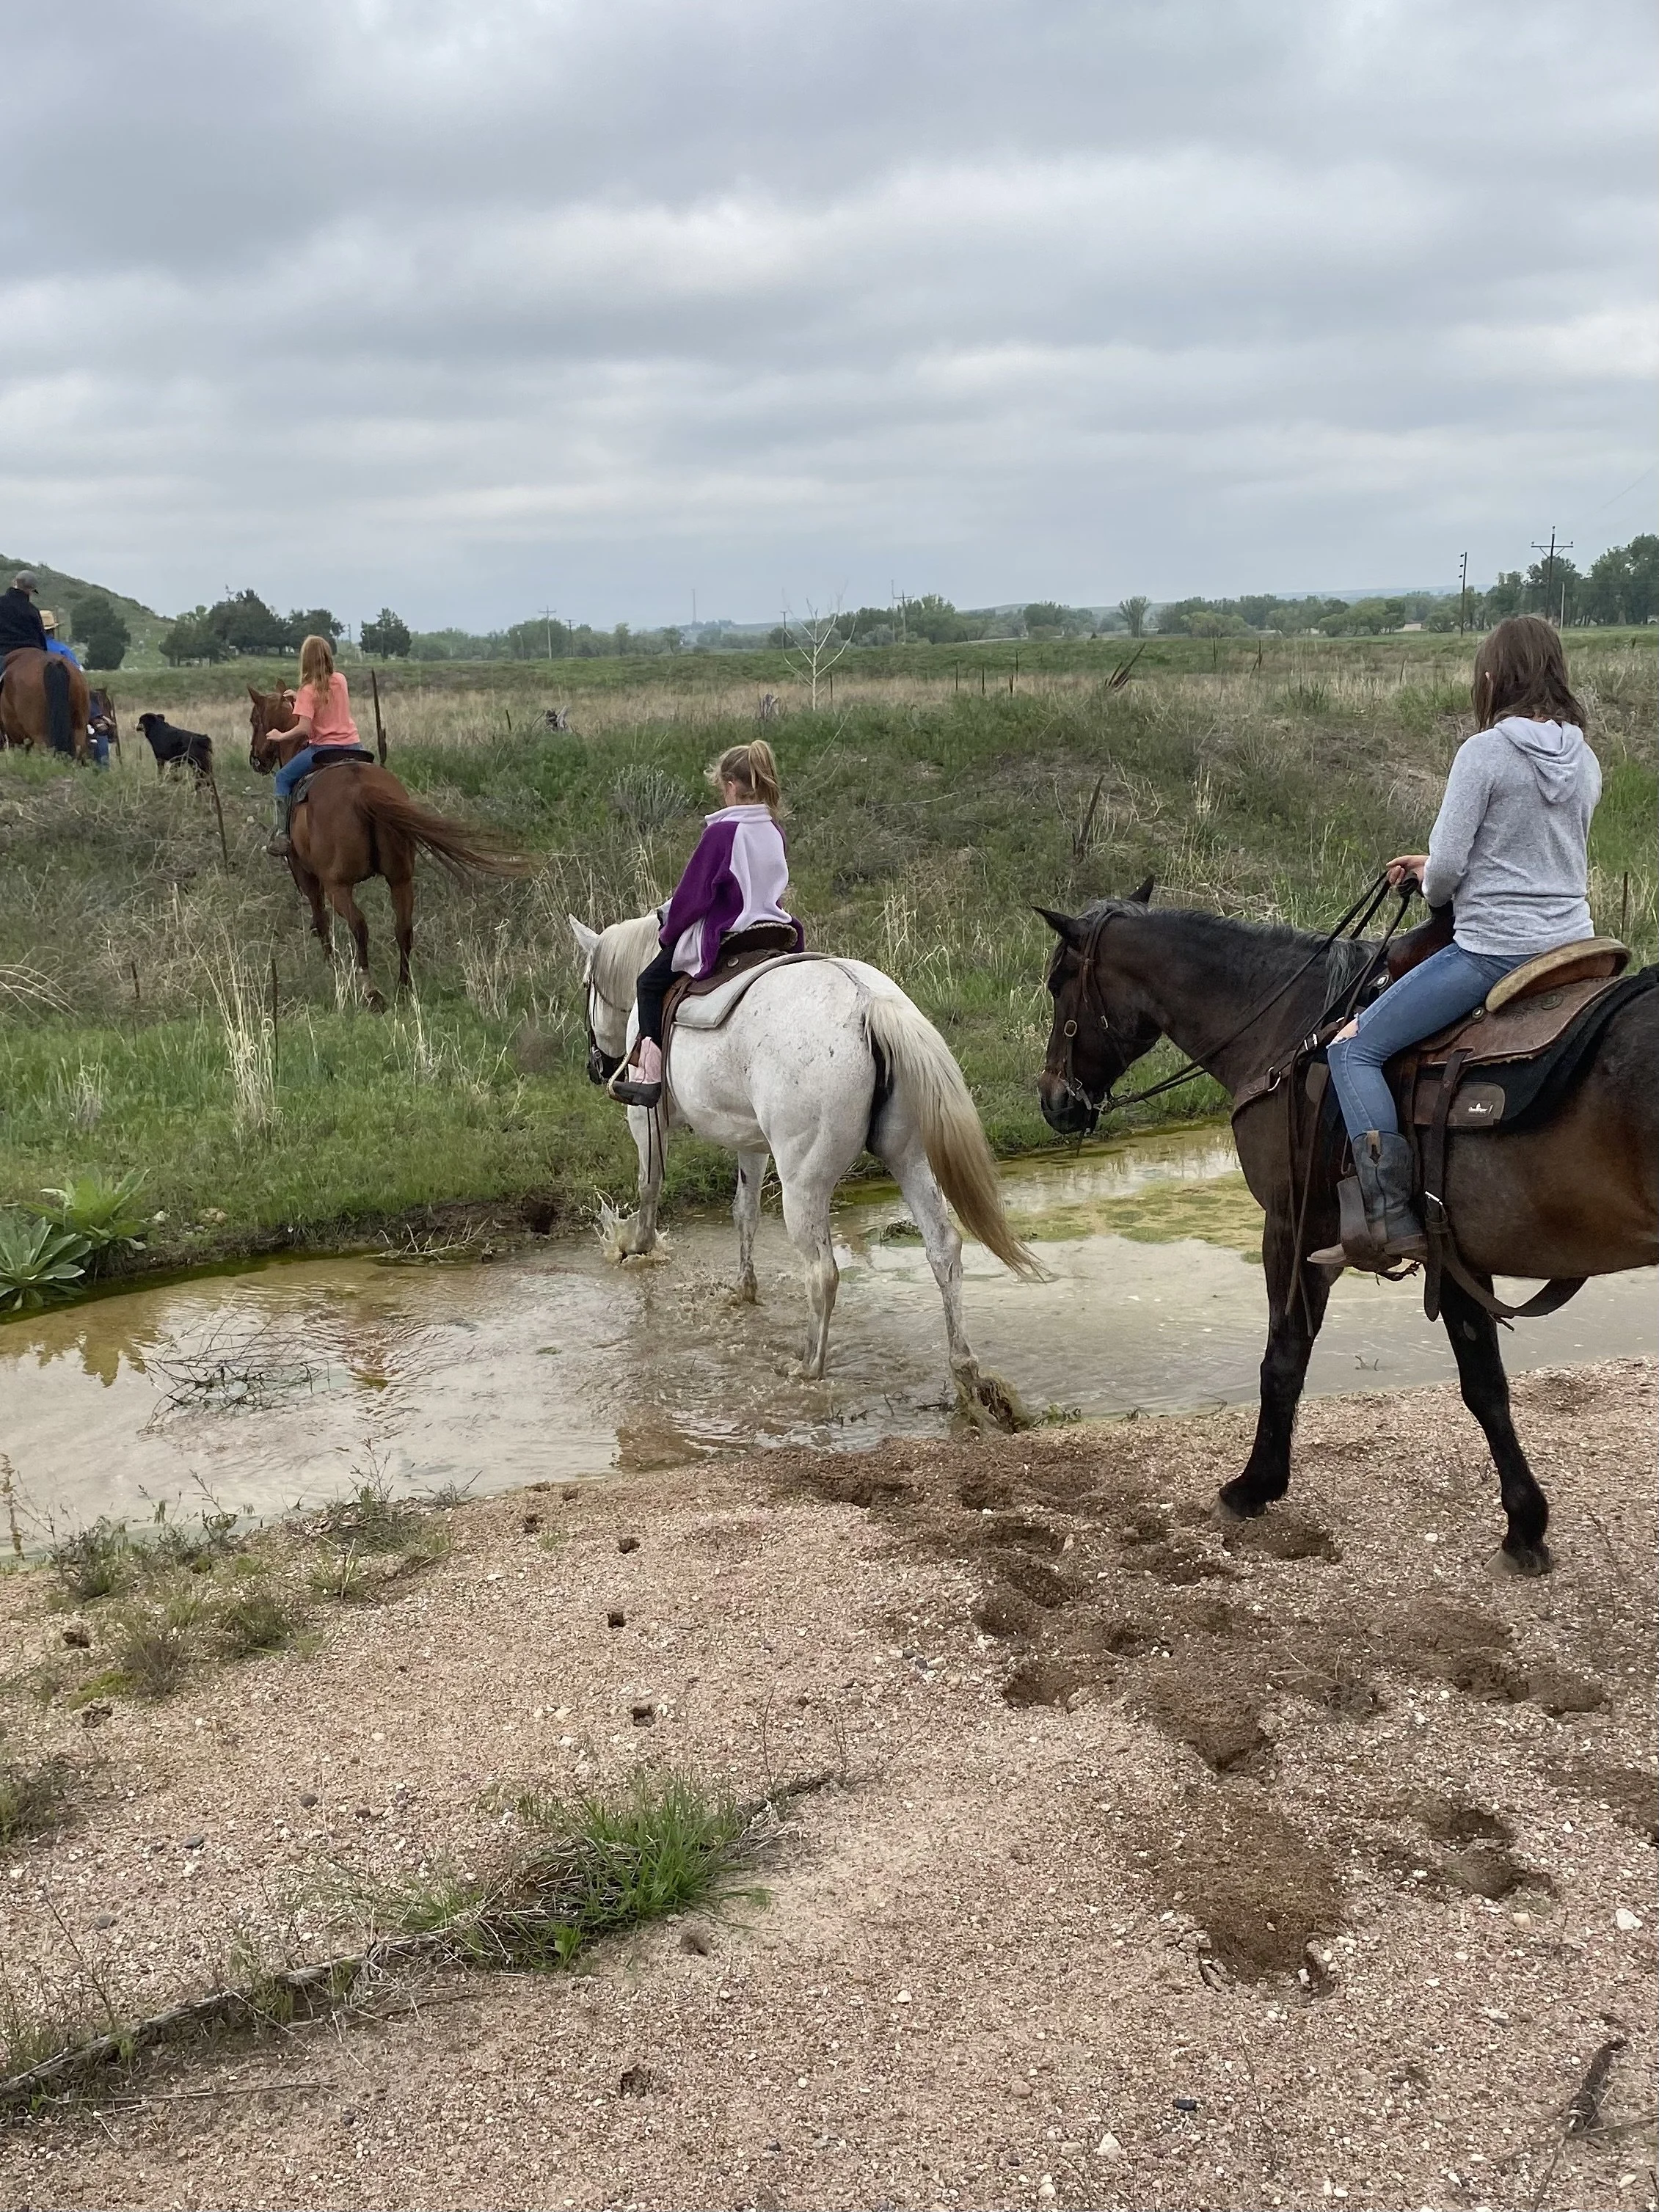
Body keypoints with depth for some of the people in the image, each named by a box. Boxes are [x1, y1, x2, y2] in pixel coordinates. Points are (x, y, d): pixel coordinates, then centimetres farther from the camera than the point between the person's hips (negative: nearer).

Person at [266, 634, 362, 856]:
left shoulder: (308, 691, -11)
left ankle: (282, 836, -1)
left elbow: (303, 728, -19)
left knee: (283, 778, 9)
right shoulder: (340, 680, 6)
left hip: (324, 748, -5)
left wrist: (281, 736, -3)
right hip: (352, 746, 5)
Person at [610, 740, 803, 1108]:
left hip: (721, 937, -7)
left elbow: (693, 893, -13)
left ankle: (647, 1074, 4)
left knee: (651, 982, 9)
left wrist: (668, 933, 3)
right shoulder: (774, 832, 4)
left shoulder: (721, 832, -18)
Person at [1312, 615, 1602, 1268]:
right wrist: (1438, 866, 22)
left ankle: (1392, 1221, -13)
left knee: (1354, 1049, -2)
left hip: (1491, 949, -8)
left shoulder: (1483, 752, -12)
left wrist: (1433, 886, 10)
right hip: (1575, 945, 8)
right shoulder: (1585, 760, 9)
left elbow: (1445, 867, -14)